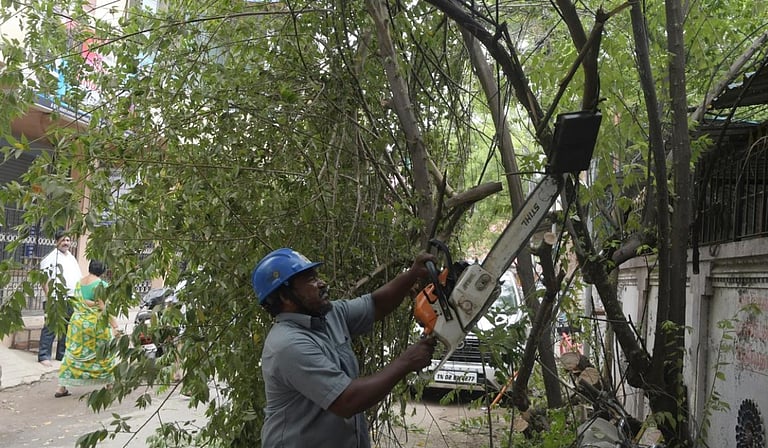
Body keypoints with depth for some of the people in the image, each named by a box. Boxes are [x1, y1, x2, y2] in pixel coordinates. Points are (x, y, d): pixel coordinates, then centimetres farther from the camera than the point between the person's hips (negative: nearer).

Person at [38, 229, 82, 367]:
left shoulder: (72, 258, 18)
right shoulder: (51, 257, -3)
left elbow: (78, 279, 22)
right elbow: (45, 280, -9)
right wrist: (49, 297, -16)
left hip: (71, 299, 7)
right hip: (56, 299, -7)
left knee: (67, 328, 11)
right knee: (50, 328, -6)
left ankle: (62, 354, 21)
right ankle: (44, 356, 0)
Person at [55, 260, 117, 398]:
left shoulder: (79, 282, 6)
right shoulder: (101, 284, -14)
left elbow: (78, 302, 4)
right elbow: (104, 307, -17)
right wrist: (114, 325, -15)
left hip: (77, 322, 5)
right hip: (96, 324, -5)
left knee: (73, 353, 11)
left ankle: (61, 388, 10)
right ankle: (109, 383, 18)